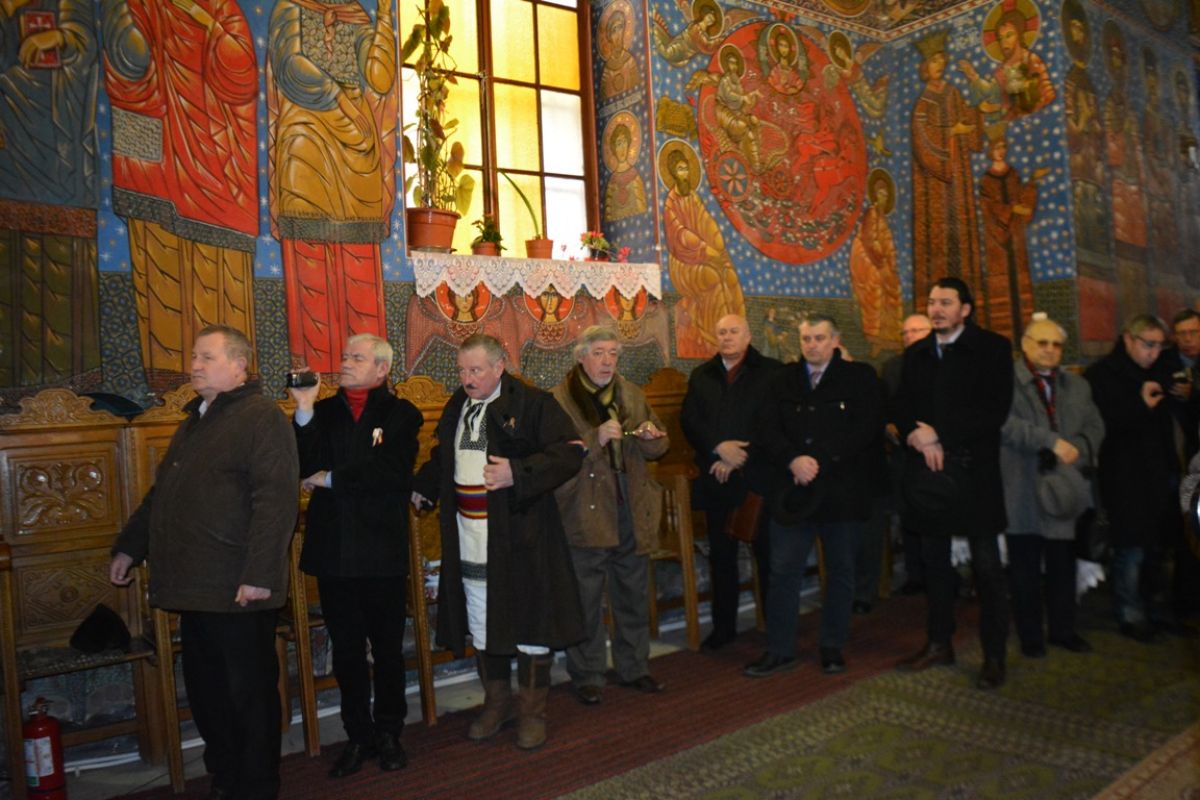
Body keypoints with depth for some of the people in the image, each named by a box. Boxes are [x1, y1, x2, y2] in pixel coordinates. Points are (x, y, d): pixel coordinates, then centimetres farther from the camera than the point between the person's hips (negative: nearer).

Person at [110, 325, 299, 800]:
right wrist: (129, 547, 27)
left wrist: (259, 574, -24)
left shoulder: (262, 418, -11)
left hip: (238, 592, -9)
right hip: (194, 588, 9)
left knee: (249, 694, 4)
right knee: (205, 691, 17)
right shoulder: (194, 421, 18)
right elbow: (160, 493, 28)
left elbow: (276, 500, -20)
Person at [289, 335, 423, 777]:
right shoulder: (323, 412, 8)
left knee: (388, 647, 10)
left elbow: (390, 470, -17)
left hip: (382, 549, -3)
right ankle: (358, 736, 27)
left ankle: (388, 733, 27)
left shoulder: (401, 414, -2)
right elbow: (302, 466, -5)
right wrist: (305, 410, -13)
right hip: (333, 549, 3)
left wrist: (331, 479, -10)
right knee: (346, 649, 13)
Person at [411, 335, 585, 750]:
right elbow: (442, 460, 26)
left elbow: (569, 451, -16)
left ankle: (532, 712, 23)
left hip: (520, 536, -6)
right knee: (481, 624, 16)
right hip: (469, 540, 6)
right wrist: (421, 488, 13)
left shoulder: (532, 403, -10)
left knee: (528, 623, 5)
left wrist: (518, 474, -25)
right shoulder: (456, 407, 10)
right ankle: (496, 704, 34)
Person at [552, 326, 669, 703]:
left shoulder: (632, 395, 10)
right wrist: (595, 439, -29)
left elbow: (659, 447, 13)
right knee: (586, 601, 5)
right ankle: (587, 676, 22)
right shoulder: (560, 399, -8)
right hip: (585, 515, -5)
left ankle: (634, 667, 34)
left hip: (632, 512, 5)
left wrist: (650, 437, -10)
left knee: (633, 595, 17)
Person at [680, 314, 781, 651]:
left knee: (767, 553, 4)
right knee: (721, 555, 10)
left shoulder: (771, 372, 0)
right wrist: (718, 448, -12)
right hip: (716, 480, 3)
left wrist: (740, 458, -12)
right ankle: (724, 626, 22)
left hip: (758, 478, -3)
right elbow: (688, 420, 4)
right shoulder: (701, 376, 13)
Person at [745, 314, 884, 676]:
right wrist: (793, 460, -16)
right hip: (793, 490, 2)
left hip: (842, 490, -1)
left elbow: (865, 429, -9)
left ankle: (833, 647, 25)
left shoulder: (860, 377, 2)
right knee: (784, 572, 2)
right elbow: (768, 430, 3)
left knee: (841, 571, 10)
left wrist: (819, 460, -16)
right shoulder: (783, 380, 9)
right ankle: (779, 650, 13)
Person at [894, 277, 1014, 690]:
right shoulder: (916, 354, 14)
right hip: (927, 471, 5)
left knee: (986, 564, 2)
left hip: (973, 470, -4)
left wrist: (939, 435, -14)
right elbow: (901, 408, 12)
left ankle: (994, 655, 13)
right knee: (934, 561, 12)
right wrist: (915, 436, -9)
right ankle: (940, 642, 25)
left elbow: (995, 410, -10)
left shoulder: (992, 348, -1)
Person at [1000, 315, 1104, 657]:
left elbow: (1094, 426, 10)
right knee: (1025, 567, 5)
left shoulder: (1076, 385, 16)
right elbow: (1005, 423, -17)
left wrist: (1077, 449, -9)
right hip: (1021, 491, -5)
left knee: (1062, 564, 11)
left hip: (1064, 486, 5)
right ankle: (1030, 635, 18)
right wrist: (1051, 441, -21)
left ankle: (1063, 629, 28)